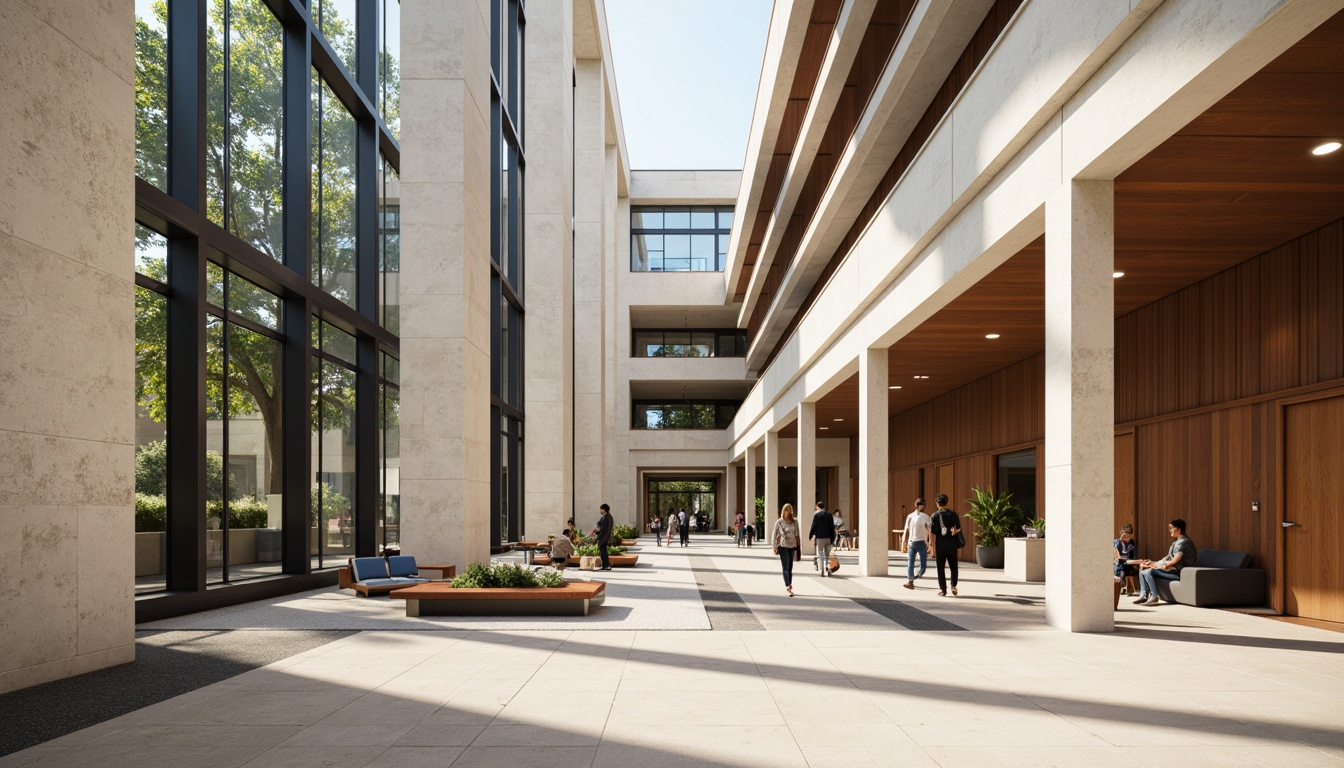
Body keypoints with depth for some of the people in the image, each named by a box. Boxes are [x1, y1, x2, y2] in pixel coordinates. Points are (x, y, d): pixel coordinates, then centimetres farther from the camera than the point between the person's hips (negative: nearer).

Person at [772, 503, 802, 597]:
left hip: (792, 546, 4)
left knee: (790, 567, 8)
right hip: (783, 546, -4)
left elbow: (797, 535, 12)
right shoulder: (779, 522, -1)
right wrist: (775, 547, -6)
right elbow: (774, 534, 0)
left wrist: (797, 547, 10)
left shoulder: (794, 522, 8)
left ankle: (789, 586, 15)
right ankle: (788, 587, -19)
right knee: (785, 567, -10)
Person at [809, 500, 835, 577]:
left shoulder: (816, 514, -3)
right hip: (828, 537, 3)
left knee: (820, 555, 3)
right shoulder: (829, 514, 8)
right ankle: (827, 569, -1)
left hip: (819, 537, -3)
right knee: (827, 554, 12)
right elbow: (832, 528, 8)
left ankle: (821, 571, -1)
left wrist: (810, 535, 4)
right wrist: (832, 538, 12)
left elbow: (814, 526, -6)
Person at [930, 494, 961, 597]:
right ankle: (954, 586, -1)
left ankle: (943, 590, 8)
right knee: (953, 567, 15)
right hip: (951, 545, 1)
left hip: (939, 546, -1)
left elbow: (933, 534, -6)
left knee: (940, 568, 8)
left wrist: (933, 549, -4)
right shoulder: (953, 514, 0)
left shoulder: (934, 516, -3)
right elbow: (959, 529, -7)